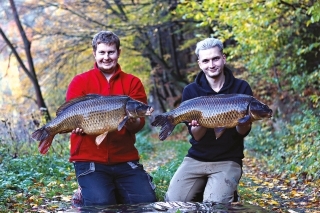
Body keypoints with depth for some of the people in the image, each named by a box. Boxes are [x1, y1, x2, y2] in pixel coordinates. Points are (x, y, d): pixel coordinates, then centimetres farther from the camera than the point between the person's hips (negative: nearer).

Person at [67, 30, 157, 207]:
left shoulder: (133, 83, 8)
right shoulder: (80, 82, 4)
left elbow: (139, 123, -1)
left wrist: (131, 122, -25)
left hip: (125, 159, 3)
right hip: (89, 159, -2)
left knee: (147, 201, -10)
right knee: (101, 204, -23)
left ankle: (117, 193, 19)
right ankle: (83, 197, 12)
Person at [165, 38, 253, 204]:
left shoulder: (241, 88, -3)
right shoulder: (191, 91, -1)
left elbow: (243, 132, -6)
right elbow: (196, 136, -5)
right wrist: (201, 123, -28)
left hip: (228, 160, -2)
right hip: (196, 158, 2)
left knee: (215, 205, -23)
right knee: (173, 201, -16)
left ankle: (229, 194, 10)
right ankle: (199, 191, 14)